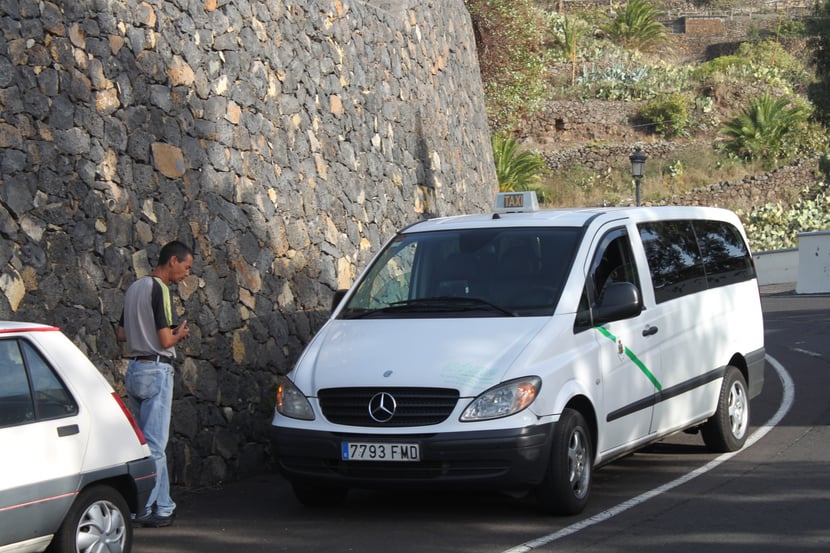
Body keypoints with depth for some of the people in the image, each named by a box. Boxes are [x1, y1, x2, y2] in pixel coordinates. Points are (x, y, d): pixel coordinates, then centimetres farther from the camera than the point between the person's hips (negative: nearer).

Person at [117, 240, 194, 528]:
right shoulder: (159, 289, -14)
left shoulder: (134, 288, 14)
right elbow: (165, 340, -18)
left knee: (153, 441, 13)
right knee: (154, 444, -5)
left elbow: (121, 334, 19)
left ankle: (162, 505, 17)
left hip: (134, 369, 9)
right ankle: (143, 509, -4)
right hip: (156, 371, -9)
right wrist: (179, 334, 2)